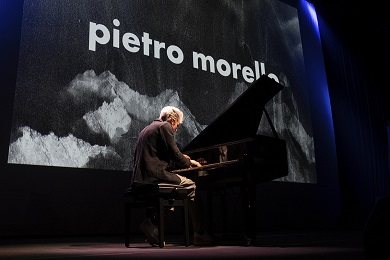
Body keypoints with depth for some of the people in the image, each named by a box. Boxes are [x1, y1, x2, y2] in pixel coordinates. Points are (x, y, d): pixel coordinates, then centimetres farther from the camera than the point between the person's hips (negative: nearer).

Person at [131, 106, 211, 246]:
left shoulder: (147, 129, 26)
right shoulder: (165, 126, -2)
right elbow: (175, 154, -9)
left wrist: (183, 160, 28)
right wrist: (189, 162, 10)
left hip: (140, 179, 9)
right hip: (154, 175, -9)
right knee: (191, 186, 1)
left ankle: (151, 224, 11)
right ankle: (200, 235, 1)